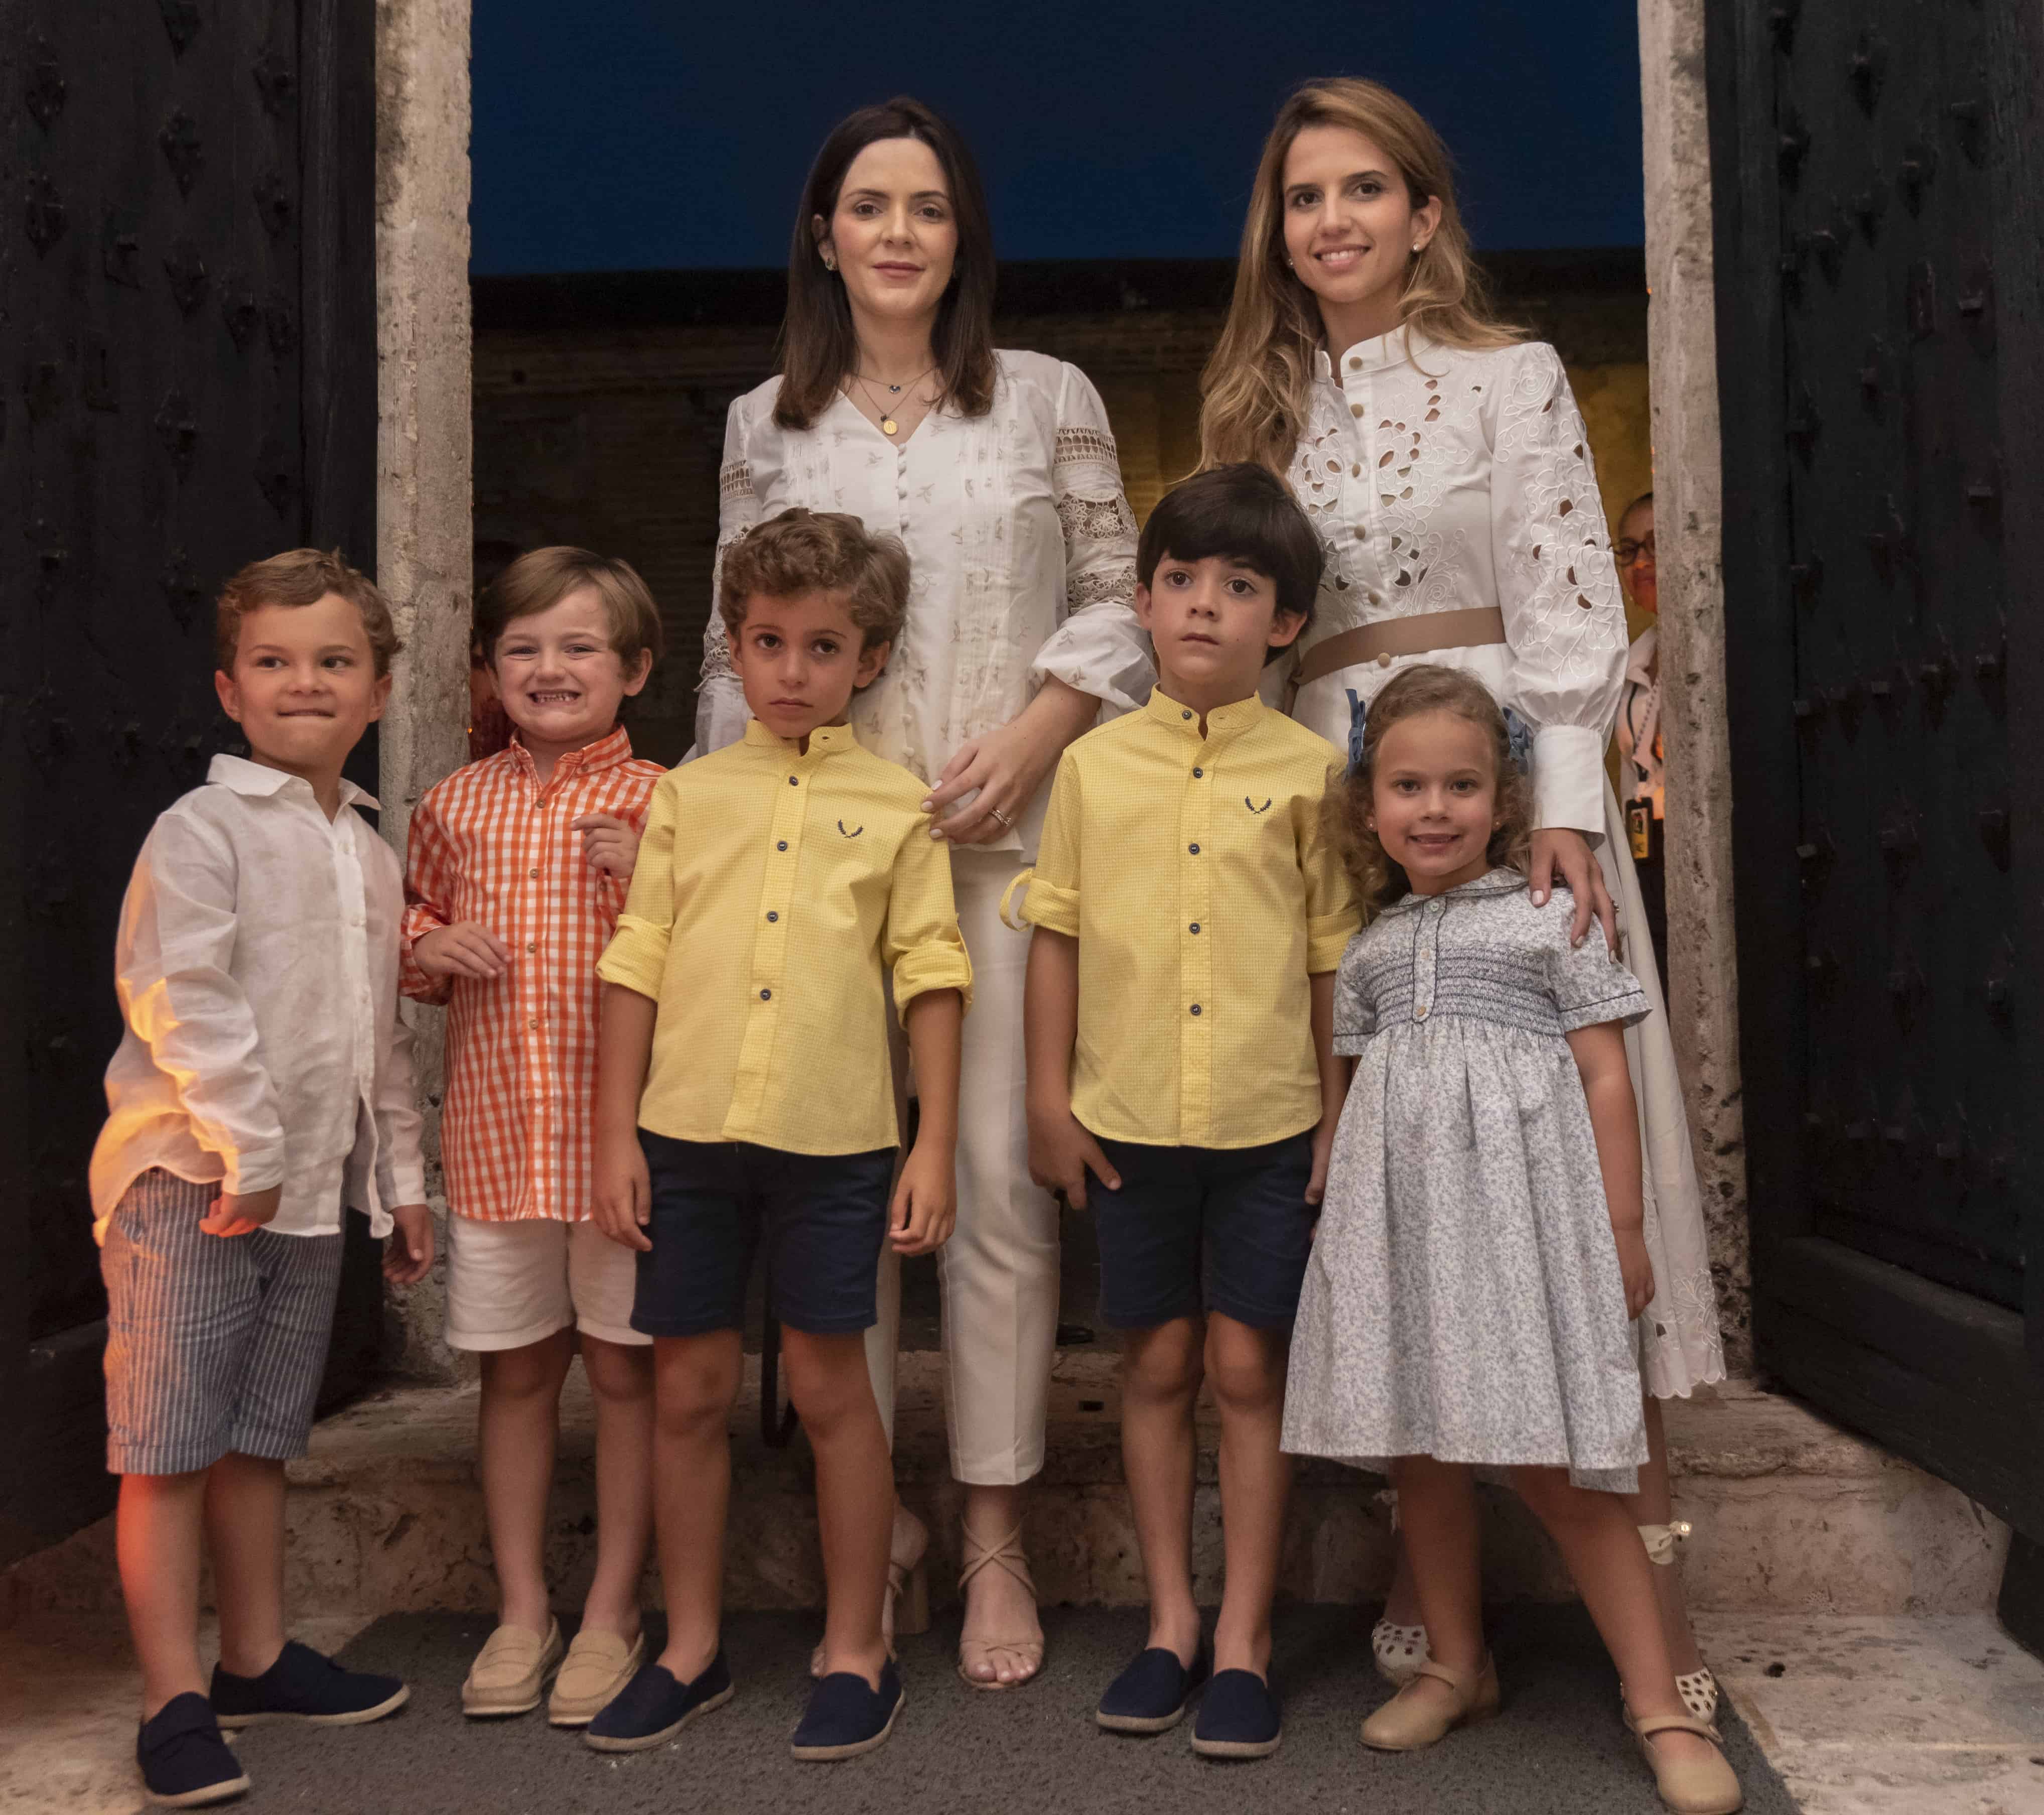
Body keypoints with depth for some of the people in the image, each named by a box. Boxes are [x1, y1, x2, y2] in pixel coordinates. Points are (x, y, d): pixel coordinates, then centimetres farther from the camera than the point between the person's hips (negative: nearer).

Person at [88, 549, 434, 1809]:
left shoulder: (372, 854, 14)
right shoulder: (203, 829, -8)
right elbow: (182, 998, -17)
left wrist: (402, 1176, 18)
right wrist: (247, 1147, -19)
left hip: (313, 1190, 7)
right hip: (189, 1181, -6)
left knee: (262, 1434, 16)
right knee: (171, 1442, 0)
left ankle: (257, 1658, 29)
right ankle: (177, 1703, 8)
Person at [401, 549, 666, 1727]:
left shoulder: (658, 803, -3)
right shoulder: (456, 805, 8)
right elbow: (413, 928, 20)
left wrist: (649, 882, -18)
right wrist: (430, 949, -2)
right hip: (494, 1131, 3)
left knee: (626, 1366, 7)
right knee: (515, 1369, 13)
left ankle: (615, 1611, 23)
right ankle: (524, 1608, 28)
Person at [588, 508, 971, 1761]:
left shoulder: (897, 805, 3)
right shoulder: (690, 794, 8)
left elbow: (931, 979, 1)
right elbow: (639, 965, 7)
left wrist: (936, 1146, -3)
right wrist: (616, 1133, 3)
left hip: (833, 1139, -2)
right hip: (687, 1132, 3)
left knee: (831, 1386, 6)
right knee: (690, 1389, 10)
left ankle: (858, 1650, 23)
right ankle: (693, 1647, 27)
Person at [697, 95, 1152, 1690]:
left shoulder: (1050, 400, 10)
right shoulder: (766, 425, 14)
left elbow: (1117, 599, 8)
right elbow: (734, 642, 15)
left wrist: (1027, 741, -7)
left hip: (1005, 833, -1)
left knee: (999, 1173, -4)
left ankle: (995, 1538, 7)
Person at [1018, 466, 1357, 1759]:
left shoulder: (1309, 769, -1)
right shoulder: (1096, 765, 2)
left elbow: (1334, 956, 1)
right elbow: (1058, 935, 6)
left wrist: (1339, 1111, 0)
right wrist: (1051, 1096, 3)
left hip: (1269, 1121, -1)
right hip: (1130, 1118, 2)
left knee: (1249, 1366, 5)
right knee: (1158, 1364, 11)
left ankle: (1245, 1640, 18)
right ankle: (1173, 1621, 25)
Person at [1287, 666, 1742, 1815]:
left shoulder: (1549, 920, 3)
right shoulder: (1371, 949, 15)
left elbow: (1605, 1076, 0)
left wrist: (1622, 1228, -4)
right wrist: (1343, 1210, 10)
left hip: (1515, 1205, -4)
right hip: (1399, 1220, 5)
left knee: (1555, 1467, -5)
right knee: (1420, 1453, 10)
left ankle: (1659, 1700, 7)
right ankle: (1457, 1666, 26)